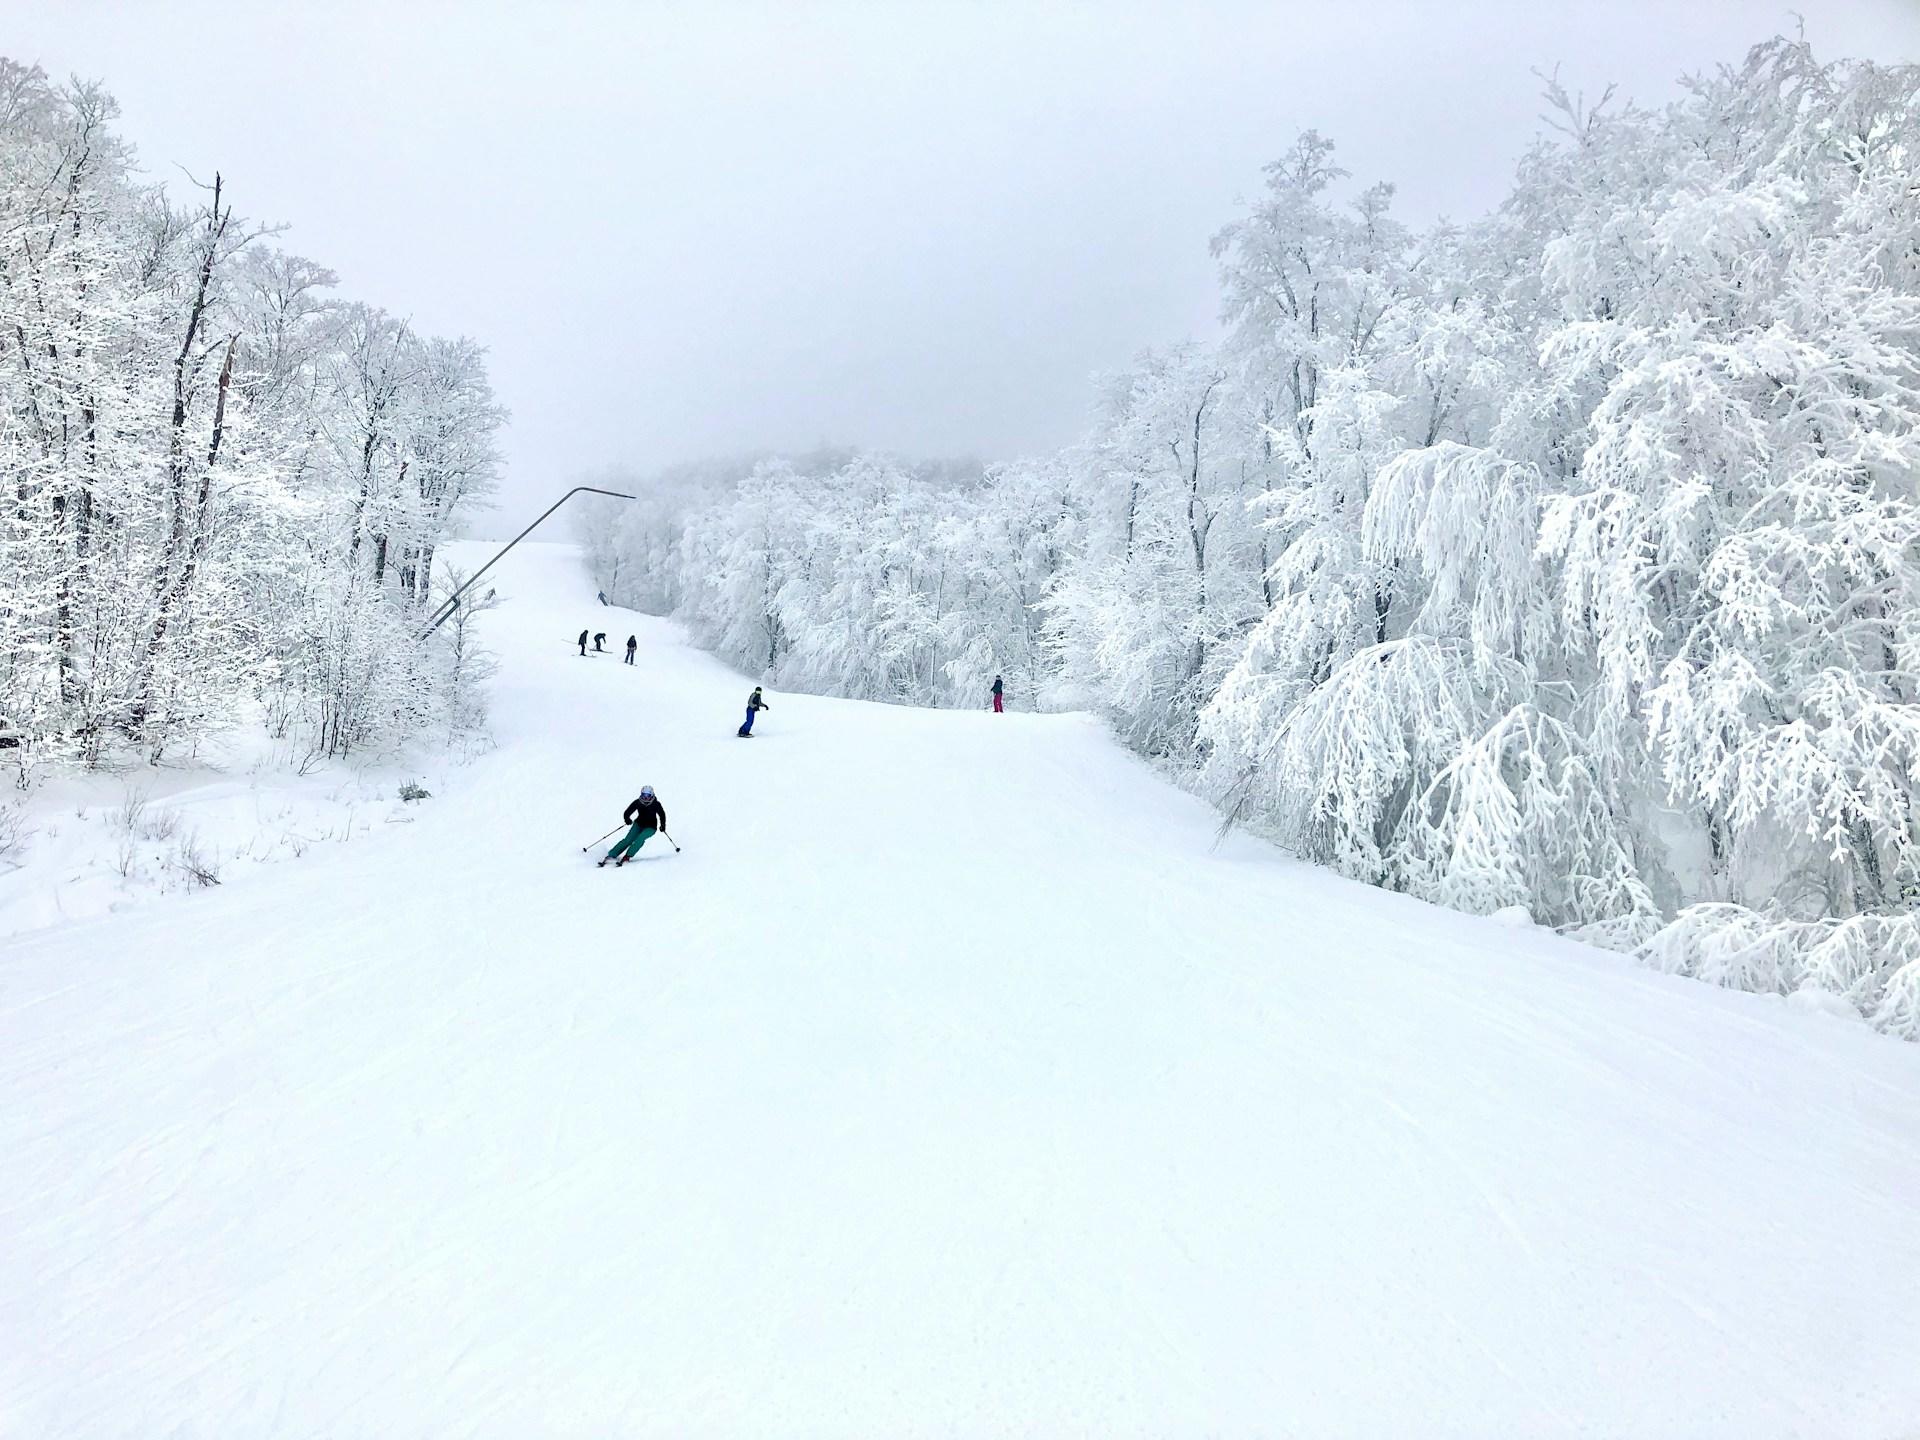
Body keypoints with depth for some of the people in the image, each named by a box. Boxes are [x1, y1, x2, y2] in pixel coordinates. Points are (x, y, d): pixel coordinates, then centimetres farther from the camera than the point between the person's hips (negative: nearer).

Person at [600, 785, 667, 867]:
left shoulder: (656, 804, -17)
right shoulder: (637, 802, -13)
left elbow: (662, 815, -6)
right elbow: (627, 812, -14)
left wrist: (662, 825, -19)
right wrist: (627, 819, -35)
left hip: (650, 827, -2)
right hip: (639, 824, 2)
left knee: (640, 839, -29)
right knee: (628, 840, -15)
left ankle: (627, 857, -26)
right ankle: (610, 855, -13)